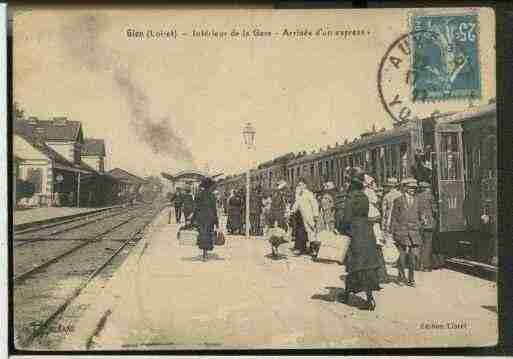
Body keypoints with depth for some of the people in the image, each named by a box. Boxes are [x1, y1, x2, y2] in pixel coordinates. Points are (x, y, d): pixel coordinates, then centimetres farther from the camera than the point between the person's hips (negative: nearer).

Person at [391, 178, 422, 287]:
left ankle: (411, 279, 10)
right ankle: (401, 275, 19)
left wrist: (419, 231, 15)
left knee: (413, 256, -2)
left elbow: (419, 217, 19)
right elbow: (394, 218, 2)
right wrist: (393, 233, -2)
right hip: (401, 231, -3)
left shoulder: (416, 201, 12)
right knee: (402, 254, -2)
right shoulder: (398, 201, 3)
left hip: (414, 232, 3)